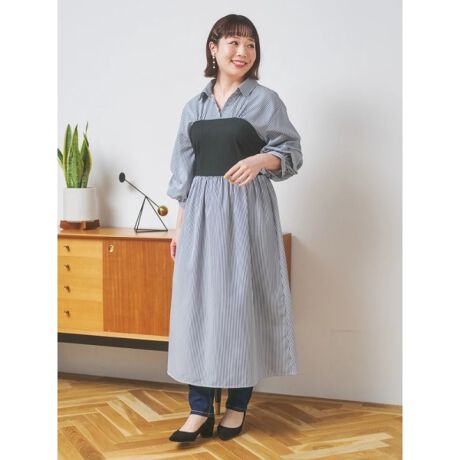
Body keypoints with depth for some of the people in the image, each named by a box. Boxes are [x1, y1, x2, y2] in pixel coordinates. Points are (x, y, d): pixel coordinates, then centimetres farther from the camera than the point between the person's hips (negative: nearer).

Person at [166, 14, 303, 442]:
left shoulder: (266, 100, 1)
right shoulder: (193, 108, 12)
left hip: (246, 211, -4)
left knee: (241, 302, 0)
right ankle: (199, 410, 8)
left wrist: (262, 159, -20)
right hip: (201, 212, 4)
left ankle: (238, 405, 14)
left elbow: (292, 152, 0)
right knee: (197, 303, 1)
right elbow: (184, 170, 13)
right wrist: (180, 225, 8)